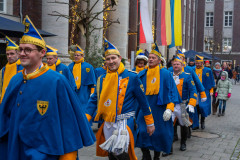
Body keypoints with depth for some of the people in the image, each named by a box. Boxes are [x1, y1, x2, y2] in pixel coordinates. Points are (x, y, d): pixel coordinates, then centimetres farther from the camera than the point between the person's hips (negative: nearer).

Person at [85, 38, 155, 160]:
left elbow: (143, 101, 0)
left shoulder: (131, 77, -6)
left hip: (124, 123, -5)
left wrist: (150, 123, 4)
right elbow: (94, 101, 8)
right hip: (107, 124, 5)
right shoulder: (102, 79, 6)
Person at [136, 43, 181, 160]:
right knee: (141, 132, -9)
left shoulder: (165, 74, -1)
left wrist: (169, 109, -12)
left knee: (158, 134, 7)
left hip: (159, 109, -2)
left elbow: (172, 92, -3)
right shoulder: (142, 74, 7)